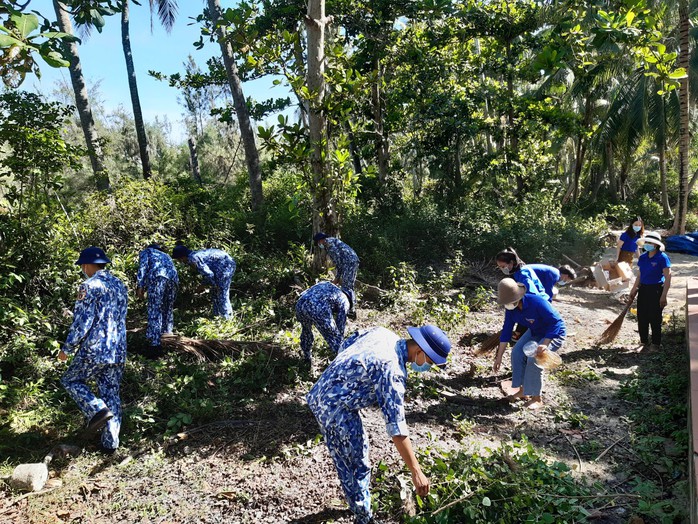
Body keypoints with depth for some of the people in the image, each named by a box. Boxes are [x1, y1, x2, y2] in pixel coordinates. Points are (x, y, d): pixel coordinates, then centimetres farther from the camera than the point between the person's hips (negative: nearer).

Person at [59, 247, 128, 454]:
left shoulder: (89, 286, -12)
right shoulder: (120, 285, 11)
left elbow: (82, 322, -14)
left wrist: (67, 348, -3)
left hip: (94, 350, -6)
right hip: (118, 351, 7)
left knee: (71, 380, 18)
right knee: (111, 394, 12)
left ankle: (98, 410, -3)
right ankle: (110, 442, 14)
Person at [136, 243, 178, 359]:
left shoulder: (146, 251, 26)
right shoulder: (165, 255, 42)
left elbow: (143, 266, 8)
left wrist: (141, 286, 2)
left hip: (158, 276, -5)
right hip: (174, 278, 5)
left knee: (154, 311, -7)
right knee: (168, 311, 14)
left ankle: (155, 345, -16)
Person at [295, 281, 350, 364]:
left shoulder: (324, 284, 37)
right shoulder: (344, 301, 23)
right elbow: (341, 325, 23)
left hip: (300, 304, 6)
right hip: (318, 309, -6)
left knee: (306, 329, 35)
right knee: (334, 338, 12)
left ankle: (307, 358, 48)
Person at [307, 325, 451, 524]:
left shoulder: (383, 332, -1)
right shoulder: (393, 371, -24)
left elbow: (346, 345, 13)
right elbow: (396, 427, -25)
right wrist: (416, 472, -21)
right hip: (335, 409, -9)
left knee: (350, 458, 26)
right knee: (357, 465, 8)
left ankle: (359, 502, 45)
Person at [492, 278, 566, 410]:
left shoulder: (537, 303, -37)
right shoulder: (510, 308, -15)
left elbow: (556, 322, -34)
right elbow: (506, 331, -8)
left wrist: (545, 344, -43)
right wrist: (499, 357, -6)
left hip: (554, 334, -7)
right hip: (535, 332, 7)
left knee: (533, 359, -23)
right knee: (517, 353, -11)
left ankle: (537, 398, -6)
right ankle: (523, 390, 7)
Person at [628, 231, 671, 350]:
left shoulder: (662, 257, -12)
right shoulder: (642, 257, 6)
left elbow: (668, 278, -13)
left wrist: (663, 296, -17)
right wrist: (634, 290, 12)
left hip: (656, 290, -6)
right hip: (643, 289, 6)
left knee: (655, 318, 2)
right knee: (641, 317, 9)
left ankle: (656, 344, 16)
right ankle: (644, 341, 23)